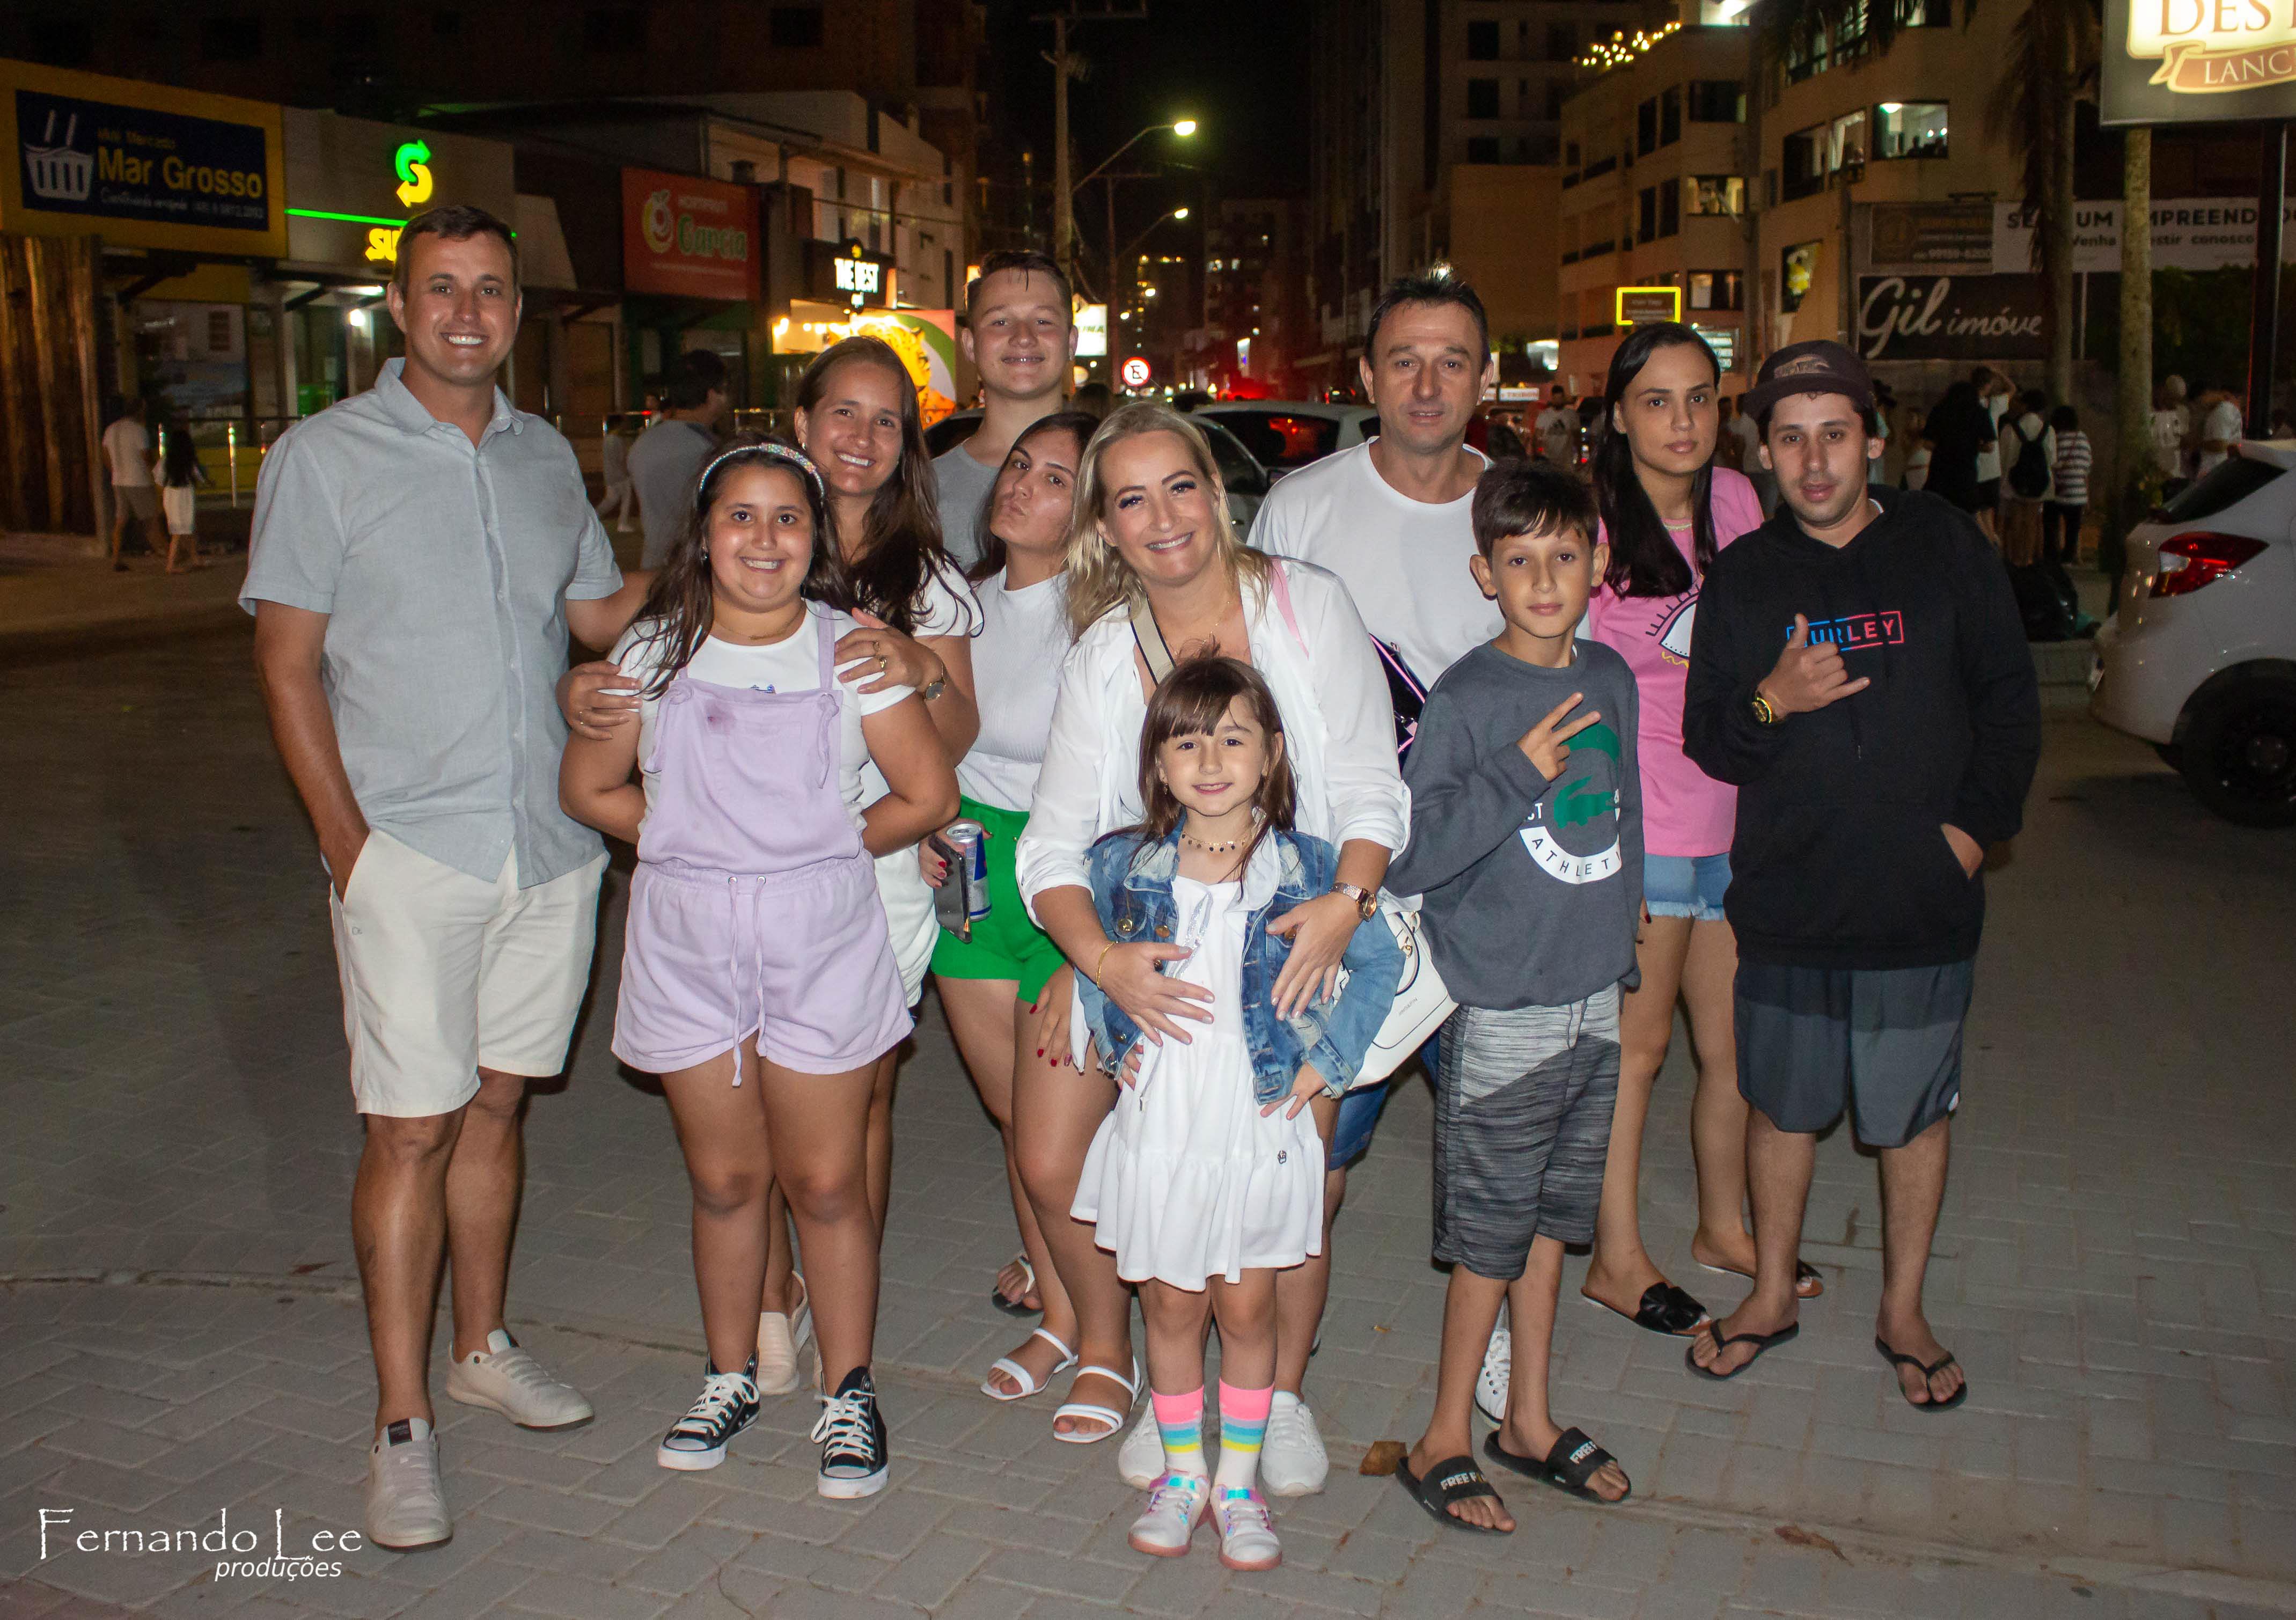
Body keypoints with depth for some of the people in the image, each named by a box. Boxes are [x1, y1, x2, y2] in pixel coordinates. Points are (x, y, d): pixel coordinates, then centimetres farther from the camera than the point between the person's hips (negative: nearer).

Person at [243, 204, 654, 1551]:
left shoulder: (547, 457, 12)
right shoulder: (325, 457, -2)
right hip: (411, 852, -4)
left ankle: (483, 1348, 29)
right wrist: (349, 843, -11)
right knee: (412, 1128, -3)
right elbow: (288, 665, -4)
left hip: (551, 847, 4)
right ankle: (403, 1421, 8)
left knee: (495, 1105, 14)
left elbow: (605, 613, 18)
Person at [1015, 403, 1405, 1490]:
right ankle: (1106, 1351, 26)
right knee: (1051, 1167, -4)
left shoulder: (1305, 604, -8)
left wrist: (1346, 900, -26)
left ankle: (1283, 1394, 20)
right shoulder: (1102, 653, -3)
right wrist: (1102, 959, -26)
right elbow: (1053, 843, -8)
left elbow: (1370, 791, -7)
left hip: (1294, 933, -2)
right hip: (1139, 940, 2)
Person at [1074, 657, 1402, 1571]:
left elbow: (1379, 963, 4)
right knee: (1170, 1307, 13)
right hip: (1157, 1124, 1)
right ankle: (1181, 1473, 31)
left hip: (1259, 1127, -1)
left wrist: (1327, 1060, -2)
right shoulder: (1125, 866, -4)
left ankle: (1238, 1483, 28)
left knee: (1246, 1311, 10)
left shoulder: (1306, 868, -8)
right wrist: (1114, 1037, 4)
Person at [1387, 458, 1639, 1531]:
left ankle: (1529, 1422, 31)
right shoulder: (1465, 700, -13)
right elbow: (1407, 852, -19)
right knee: (1491, 1234, 2)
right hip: (1502, 1009, -6)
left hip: (1594, 1000, 6)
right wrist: (1519, 773, -22)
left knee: (1552, 1219, 16)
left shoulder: (1611, 680, 6)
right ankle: (1443, 1442, 18)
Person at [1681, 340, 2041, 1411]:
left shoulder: (1943, 546, 1)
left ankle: (1903, 1315, 30)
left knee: (1917, 1111, 11)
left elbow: (2009, 702, 5)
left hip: (1924, 899, 0)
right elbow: (1706, 743, 3)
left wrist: (1976, 822, -5)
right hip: (1786, 894, 1)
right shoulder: (1741, 577, 3)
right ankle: (1772, 1294, 32)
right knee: (1782, 1102, 12)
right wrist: (1770, 705, -17)